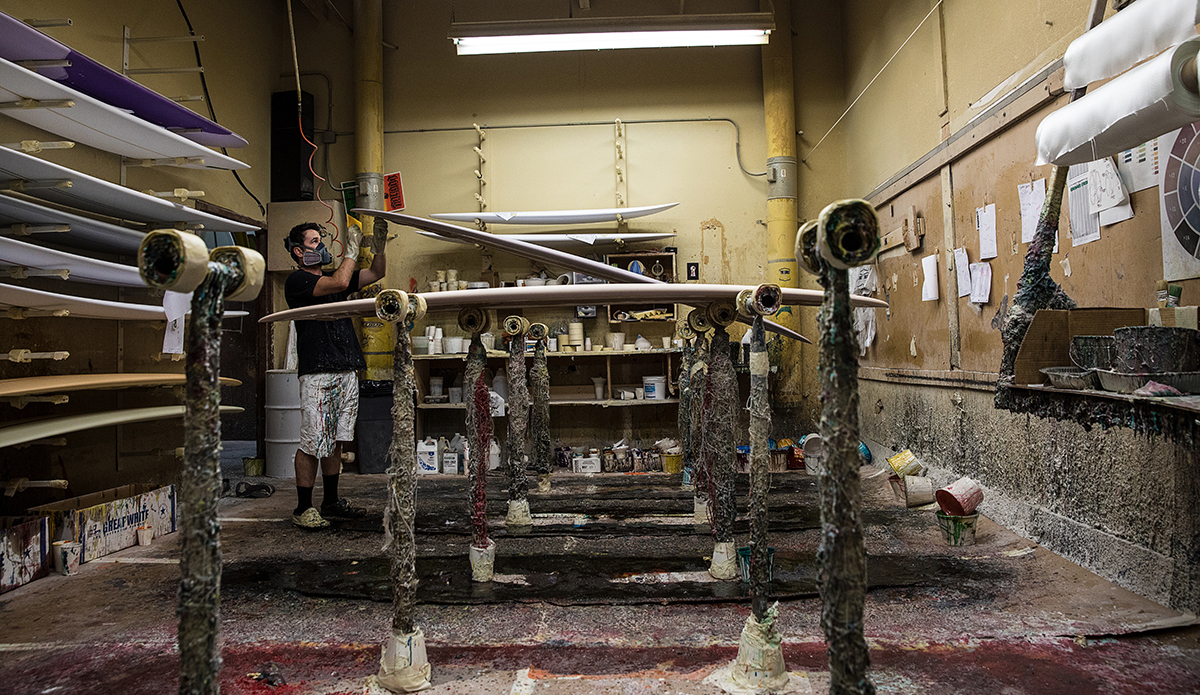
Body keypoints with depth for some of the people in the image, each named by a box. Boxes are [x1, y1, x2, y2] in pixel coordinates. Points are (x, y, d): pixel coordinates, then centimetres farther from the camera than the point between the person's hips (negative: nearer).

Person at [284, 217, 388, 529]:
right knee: (313, 443, -5)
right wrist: (352, 249, -6)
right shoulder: (297, 280, -3)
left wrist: (379, 241, 7)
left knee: (335, 440, 12)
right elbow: (340, 282, -18)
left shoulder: (330, 277, 21)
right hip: (317, 373, -7)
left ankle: (331, 503, 20)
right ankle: (303, 508, 5)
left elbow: (376, 273, 20)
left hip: (346, 371, 7)